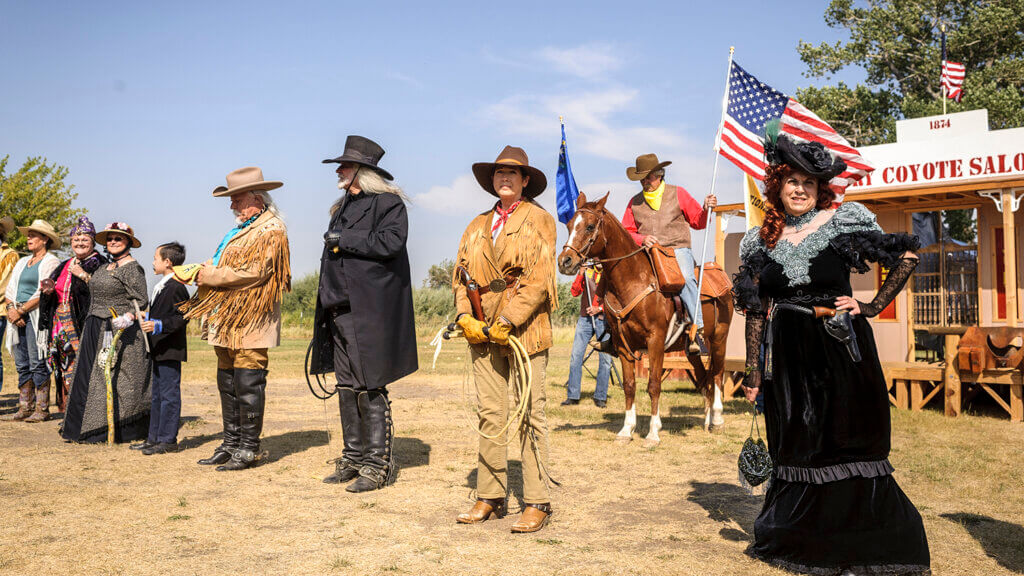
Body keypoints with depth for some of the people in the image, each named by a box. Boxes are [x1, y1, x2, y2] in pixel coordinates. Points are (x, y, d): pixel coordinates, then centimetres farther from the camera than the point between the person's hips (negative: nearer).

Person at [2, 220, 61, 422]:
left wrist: (20, 311, -14)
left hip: (37, 315, -7)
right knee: (22, 365, 6)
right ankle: (25, 408, 10)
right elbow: (11, 289, 16)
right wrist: (11, 308, -3)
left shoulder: (51, 262, -3)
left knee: (37, 364, -8)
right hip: (19, 317, 7)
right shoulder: (22, 263, 21)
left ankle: (42, 409, -4)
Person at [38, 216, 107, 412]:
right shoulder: (65, 266, 20)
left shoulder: (98, 264, -1)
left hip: (84, 324, -7)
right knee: (65, 367, 5)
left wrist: (83, 275, -17)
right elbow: (54, 297, 20)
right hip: (61, 324, 7)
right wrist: (50, 290, -1)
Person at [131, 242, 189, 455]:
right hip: (160, 350, 11)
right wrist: (148, 318, 33)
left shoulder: (176, 287, -15)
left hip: (170, 350, -11)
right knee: (157, 395, 15)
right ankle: (154, 438, 23)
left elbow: (182, 318, -20)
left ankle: (168, 440, 1)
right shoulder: (161, 286, 15)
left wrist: (159, 325, -28)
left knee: (169, 394, -4)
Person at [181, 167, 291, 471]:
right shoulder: (242, 229, 22)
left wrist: (211, 276, -11)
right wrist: (205, 271, 3)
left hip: (250, 321, -9)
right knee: (227, 382, 11)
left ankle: (248, 448, 1)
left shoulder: (270, 230, -8)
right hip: (227, 320, 9)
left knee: (248, 383, -6)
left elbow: (254, 272, -18)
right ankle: (231, 444, 19)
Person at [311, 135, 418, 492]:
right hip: (340, 309, 8)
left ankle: (377, 464, 3)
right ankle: (353, 458, 22)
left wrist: (343, 241, -12)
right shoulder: (343, 207, 21)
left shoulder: (389, 203, -4)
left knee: (370, 388, -5)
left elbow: (391, 242, -21)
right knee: (347, 387, 12)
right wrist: (326, 303, 17)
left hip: (370, 310, -8)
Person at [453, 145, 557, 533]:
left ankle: (537, 502, 4)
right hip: (483, 330, 5)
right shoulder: (478, 225, 17)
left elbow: (540, 279, -9)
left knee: (530, 414, -2)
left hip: (523, 329, -5)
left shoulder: (538, 220, 1)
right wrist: (464, 315, -2)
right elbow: (462, 274, 14)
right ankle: (490, 496, 15)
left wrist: (509, 320, -16)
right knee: (489, 414, 7)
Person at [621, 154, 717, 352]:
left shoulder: (678, 194, 10)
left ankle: (696, 328, -31)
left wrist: (706, 209, -9)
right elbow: (626, 232, 13)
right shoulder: (634, 202, 15)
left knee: (685, 278, -33)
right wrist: (642, 239, -6)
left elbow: (697, 222, 11)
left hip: (678, 250, -2)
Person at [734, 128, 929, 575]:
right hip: (787, 353, 3)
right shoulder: (762, 240, 6)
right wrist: (753, 367, 5)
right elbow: (756, 308, 7)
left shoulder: (844, 221, -2)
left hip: (841, 347, -2)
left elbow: (907, 257, 2)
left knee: (849, 441, 2)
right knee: (795, 445, 11)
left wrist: (873, 307, -4)